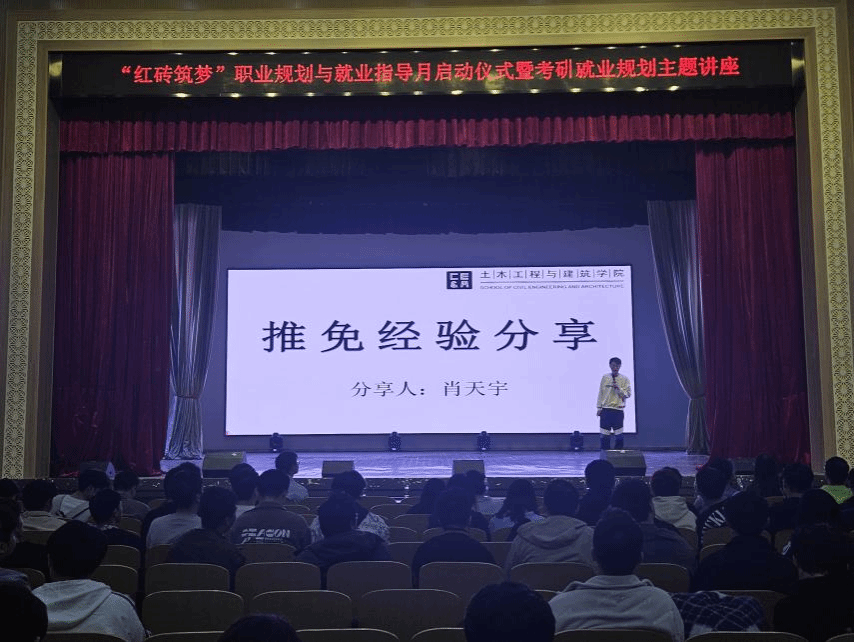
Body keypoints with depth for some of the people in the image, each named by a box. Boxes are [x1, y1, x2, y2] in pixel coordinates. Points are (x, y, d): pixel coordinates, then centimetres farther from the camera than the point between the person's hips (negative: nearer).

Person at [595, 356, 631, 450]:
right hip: (605, 410, 1)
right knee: (604, 435, 0)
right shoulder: (605, 377, 8)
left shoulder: (624, 379, 3)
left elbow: (628, 394, 0)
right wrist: (599, 408, 7)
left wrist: (618, 388, -15)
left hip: (618, 410, -1)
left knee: (619, 435, 0)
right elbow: (601, 393, 11)